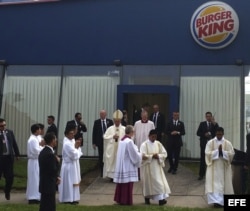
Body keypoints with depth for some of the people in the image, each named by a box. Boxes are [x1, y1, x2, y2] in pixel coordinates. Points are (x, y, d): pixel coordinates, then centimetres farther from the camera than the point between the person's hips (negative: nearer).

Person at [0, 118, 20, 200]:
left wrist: (17, 154, 9)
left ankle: (7, 191, 31)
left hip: (9, 157, 3)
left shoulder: (10, 132, 5)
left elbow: (14, 143, 9)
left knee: (10, 176, 7)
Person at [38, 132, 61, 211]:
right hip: (49, 185, -10)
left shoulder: (43, 152, 9)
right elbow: (54, 170, -22)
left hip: (44, 185, 10)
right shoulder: (50, 154, -22)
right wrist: (57, 161, -6)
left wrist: (57, 177, 7)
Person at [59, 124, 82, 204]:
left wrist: (77, 147, -9)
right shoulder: (67, 144, -24)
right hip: (70, 165, -10)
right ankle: (69, 199, 11)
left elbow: (78, 154, 9)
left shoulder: (71, 140, 6)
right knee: (69, 182, 1)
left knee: (72, 182, 16)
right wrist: (77, 147, -11)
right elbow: (75, 155, -23)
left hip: (72, 165, 10)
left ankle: (71, 198, 26)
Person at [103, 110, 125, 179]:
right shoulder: (110, 129, 6)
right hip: (111, 149, 1)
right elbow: (105, 137, 0)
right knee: (111, 161, 1)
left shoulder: (124, 129, 1)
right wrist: (112, 137, -10)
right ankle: (111, 175, 9)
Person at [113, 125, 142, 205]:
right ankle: (126, 200, 7)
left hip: (121, 165, 8)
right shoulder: (129, 141, -18)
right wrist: (140, 155, 4)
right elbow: (134, 154, -14)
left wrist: (137, 154, 19)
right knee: (127, 184, 1)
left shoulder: (121, 140, 7)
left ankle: (119, 199, 22)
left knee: (122, 182, 15)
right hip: (128, 166, -8)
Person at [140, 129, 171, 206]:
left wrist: (158, 156, -14)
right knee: (148, 183, 4)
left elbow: (164, 154, 3)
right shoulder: (144, 144, -8)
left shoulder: (158, 144, 5)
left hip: (157, 166, 4)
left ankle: (161, 199, -8)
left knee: (159, 182, -5)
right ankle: (147, 198, 21)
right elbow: (143, 156, -18)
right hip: (147, 167, -3)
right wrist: (152, 156, -19)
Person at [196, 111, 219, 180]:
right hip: (204, 143, 0)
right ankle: (201, 174, 7)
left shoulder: (215, 124, 8)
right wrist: (204, 134, -13)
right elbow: (198, 133, 5)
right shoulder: (202, 124, 8)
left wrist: (214, 122, -18)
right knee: (203, 159, 1)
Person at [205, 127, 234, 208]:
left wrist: (222, 151, -17)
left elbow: (232, 154, -5)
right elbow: (207, 153, -9)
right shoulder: (210, 142, 0)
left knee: (224, 184, 5)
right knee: (214, 183, -10)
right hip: (213, 167, -1)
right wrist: (217, 151, -17)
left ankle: (222, 201, 17)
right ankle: (216, 200, -10)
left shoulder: (227, 143, 2)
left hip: (224, 167, 1)